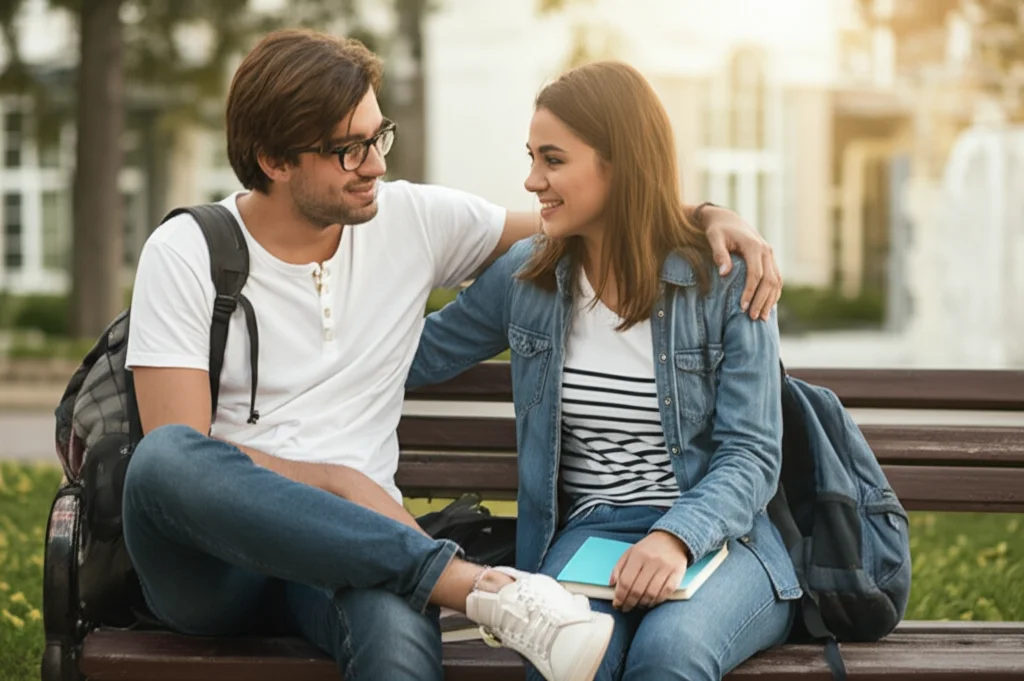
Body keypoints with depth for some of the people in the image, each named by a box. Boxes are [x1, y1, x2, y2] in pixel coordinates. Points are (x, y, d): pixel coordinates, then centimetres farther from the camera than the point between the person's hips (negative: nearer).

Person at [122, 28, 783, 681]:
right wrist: (336, 482, -16)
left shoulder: (415, 220, 9)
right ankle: (476, 583, -35)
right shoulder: (184, 253, -1)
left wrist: (708, 216, 3)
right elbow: (173, 456, -8)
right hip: (209, 559, 1)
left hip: (347, 544, -1)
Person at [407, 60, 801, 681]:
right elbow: (416, 357, 21)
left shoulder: (725, 282, -2)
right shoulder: (525, 277, 9)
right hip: (590, 532, 2)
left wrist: (675, 537, -24)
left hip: (716, 533, -1)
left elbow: (751, 456, -6)